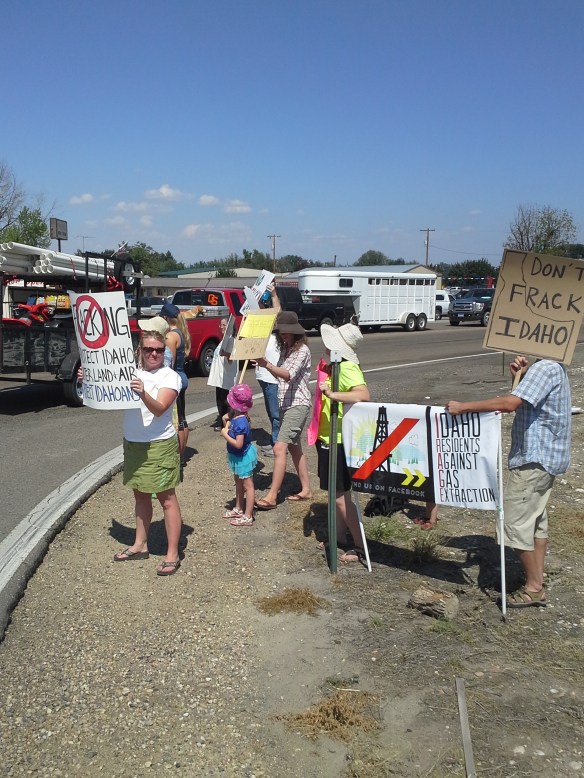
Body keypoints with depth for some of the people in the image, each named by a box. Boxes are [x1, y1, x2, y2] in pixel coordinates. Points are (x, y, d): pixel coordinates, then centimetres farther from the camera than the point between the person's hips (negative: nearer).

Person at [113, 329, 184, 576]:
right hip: (132, 443, 7)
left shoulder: (169, 376, -11)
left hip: (159, 445, -6)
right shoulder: (131, 371, 6)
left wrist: (143, 393, -42)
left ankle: (172, 554, 5)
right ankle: (140, 545, 32)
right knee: (140, 495, 18)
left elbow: (159, 408, -24)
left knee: (167, 499, -1)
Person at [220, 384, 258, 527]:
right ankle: (238, 509, 42)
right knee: (238, 483, 24)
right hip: (237, 457, 10)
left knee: (248, 486, 1)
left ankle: (247, 517, 8)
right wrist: (228, 421, -2)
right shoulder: (235, 417, -3)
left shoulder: (240, 422, -31)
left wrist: (225, 434, -23)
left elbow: (238, 444, -32)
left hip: (243, 457, -10)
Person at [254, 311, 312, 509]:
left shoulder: (302, 350, -13)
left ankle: (271, 497, -15)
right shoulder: (285, 348, 12)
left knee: (279, 448, -15)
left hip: (298, 405, -9)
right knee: (294, 447, 15)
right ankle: (306, 489, 25)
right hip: (285, 404, 9)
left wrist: (267, 365, -40)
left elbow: (289, 374, -27)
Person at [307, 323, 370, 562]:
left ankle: (360, 546, 6)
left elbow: (363, 395, -42)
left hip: (339, 440, -10)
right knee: (337, 491, 20)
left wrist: (334, 395, -47)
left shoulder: (348, 369, -23)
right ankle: (340, 534, 34)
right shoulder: (332, 366, 6)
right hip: (327, 436, 10)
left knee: (340, 494, -3)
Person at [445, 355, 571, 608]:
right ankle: (536, 582, 25)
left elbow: (510, 403, -31)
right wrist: (520, 376, 0)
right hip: (543, 455, 11)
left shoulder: (544, 367, -21)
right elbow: (525, 402, 17)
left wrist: (463, 407, -27)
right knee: (536, 520, 16)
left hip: (534, 458, -11)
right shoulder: (551, 366, 13)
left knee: (515, 523, -3)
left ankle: (533, 588, 7)